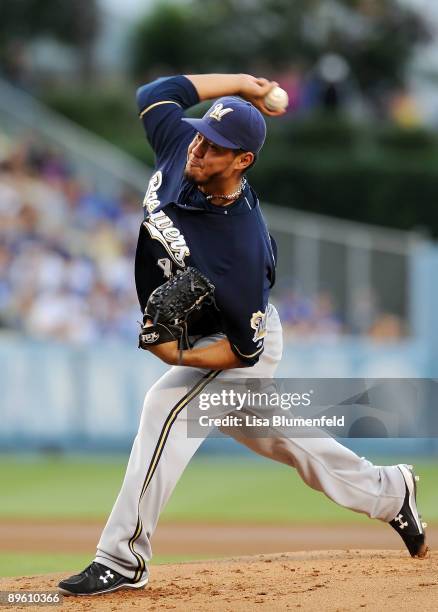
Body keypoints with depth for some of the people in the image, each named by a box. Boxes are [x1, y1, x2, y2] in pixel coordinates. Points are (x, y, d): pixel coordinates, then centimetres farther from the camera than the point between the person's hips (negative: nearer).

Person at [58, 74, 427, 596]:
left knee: (166, 407, -28)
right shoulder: (179, 151, -21)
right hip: (197, 334, 9)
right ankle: (387, 492, 40)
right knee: (264, 430, 23)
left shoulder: (240, 245, -38)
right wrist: (241, 84, -5)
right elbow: (155, 93, -2)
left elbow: (245, 349, -29)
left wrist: (181, 356, -42)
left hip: (241, 344, -9)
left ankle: (123, 560, -26)